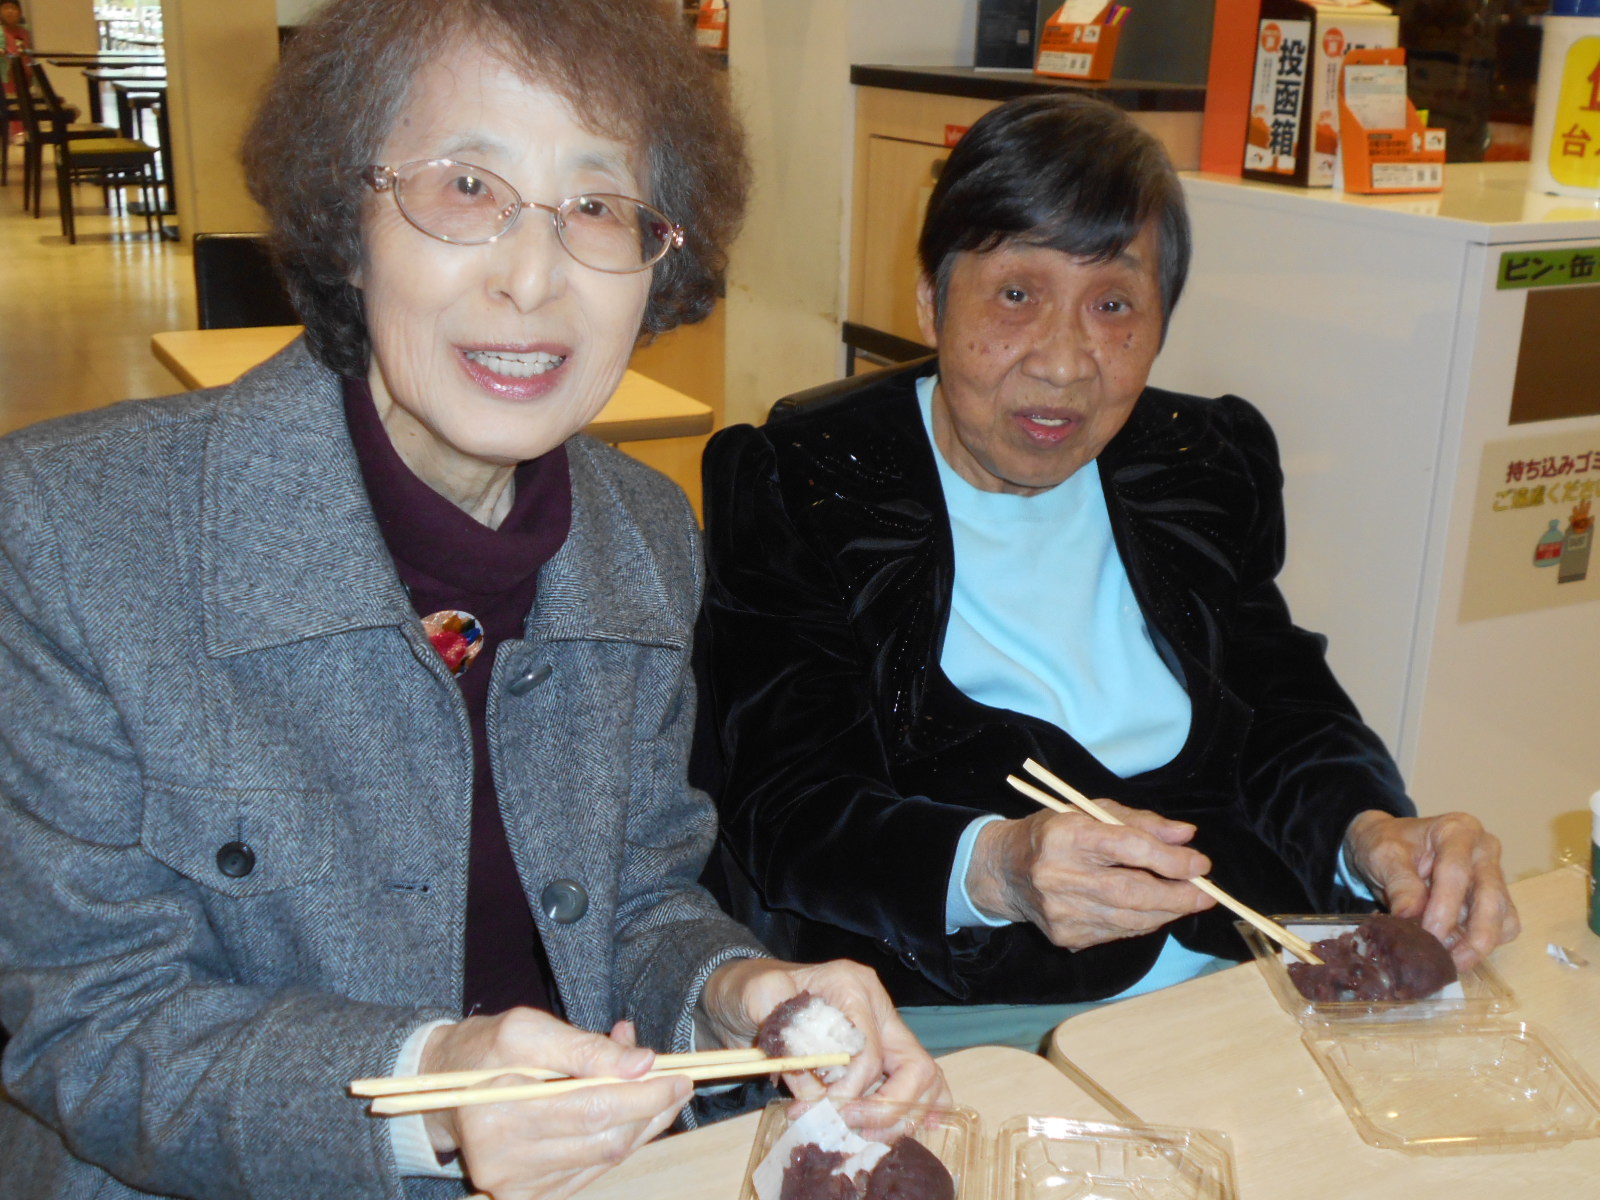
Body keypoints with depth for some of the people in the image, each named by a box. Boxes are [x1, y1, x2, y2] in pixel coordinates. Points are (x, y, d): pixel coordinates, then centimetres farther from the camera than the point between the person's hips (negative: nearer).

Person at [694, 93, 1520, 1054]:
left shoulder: (1210, 465, 14)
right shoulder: (789, 486, -2)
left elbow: (1284, 706, 13)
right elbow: (780, 816, -9)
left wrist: (1371, 829, -10)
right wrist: (990, 869, -28)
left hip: (1240, 986, 5)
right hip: (949, 1018, -4)